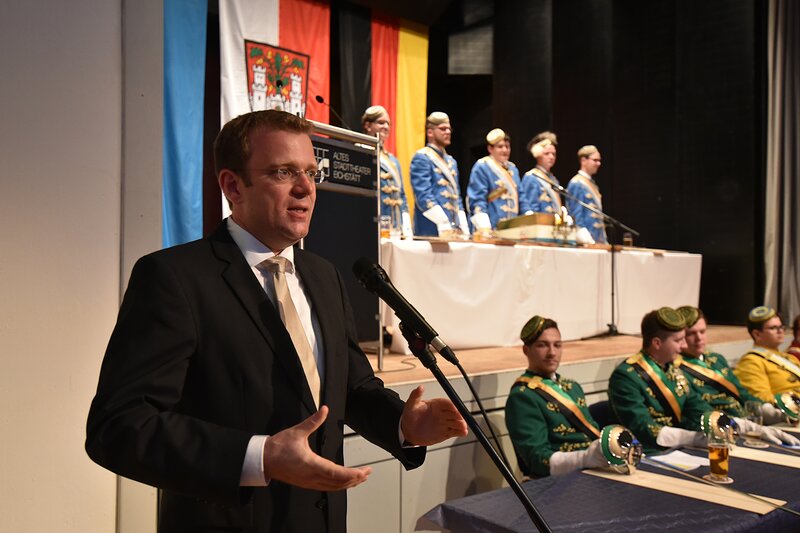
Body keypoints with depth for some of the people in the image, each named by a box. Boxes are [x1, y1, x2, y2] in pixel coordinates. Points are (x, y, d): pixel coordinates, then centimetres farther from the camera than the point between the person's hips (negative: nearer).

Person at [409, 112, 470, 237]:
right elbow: (424, 197, -15)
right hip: (431, 232, -8)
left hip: (455, 230, 8)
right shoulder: (421, 158, -5)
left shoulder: (451, 161, 20)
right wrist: (444, 227, -20)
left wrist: (464, 229, 7)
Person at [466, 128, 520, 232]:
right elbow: (477, 199, -12)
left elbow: (520, 197, 19)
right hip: (491, 229, -6)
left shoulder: (513, 169, 18)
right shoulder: (481, 167, -3)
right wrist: (484, 227, -22)